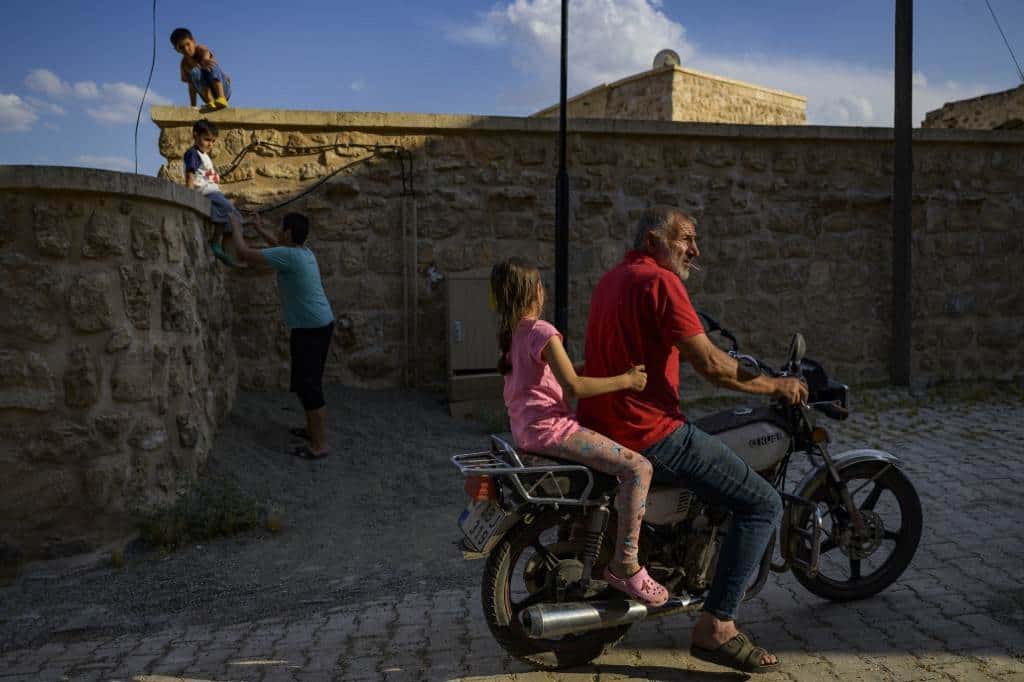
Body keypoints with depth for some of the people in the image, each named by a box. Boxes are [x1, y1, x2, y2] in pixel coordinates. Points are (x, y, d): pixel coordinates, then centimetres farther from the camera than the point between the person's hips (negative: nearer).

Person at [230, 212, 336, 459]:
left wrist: (236, 230, 4)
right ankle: (313, 429, 32)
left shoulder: (288, 256, -17)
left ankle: (320, 445, -6)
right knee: (308, 382, 20)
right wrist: (259, 228, 35)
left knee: (309, 385, -8)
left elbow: (244, 253, -12)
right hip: (319, 324, 10)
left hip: (310, 328, -10)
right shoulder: (303, 251, 11)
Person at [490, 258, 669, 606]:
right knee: (637, 467, -16)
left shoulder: (509, 333, 13)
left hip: (523, 429, 10)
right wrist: (625, 380, -17)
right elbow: (573, 385, -23)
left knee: (610, 452, 31)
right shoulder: (541, 331, -15)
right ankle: (624, 565, -16)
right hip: (550, 428, -10)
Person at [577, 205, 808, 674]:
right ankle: (715, 628, -5)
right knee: (762, 504, -5)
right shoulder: (659, 281, -13)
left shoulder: (611, 280, 17)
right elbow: (711, 366, -17)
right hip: (650, 435, -10)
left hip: (600, 425, 10)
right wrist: (775, 385, -4)